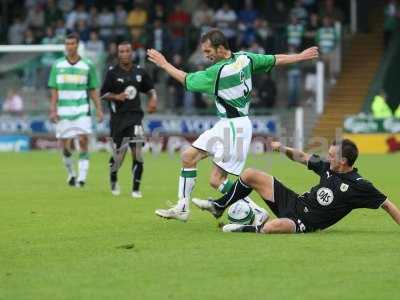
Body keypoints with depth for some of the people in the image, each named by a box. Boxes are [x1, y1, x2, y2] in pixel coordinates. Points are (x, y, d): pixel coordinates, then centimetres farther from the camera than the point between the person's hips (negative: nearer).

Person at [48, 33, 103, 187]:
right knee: (65, 147, 3)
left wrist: (99, 109, 0)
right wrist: (53, 110, -3)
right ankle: (71, 173, 26)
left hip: (82, 110, -1)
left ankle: (82, 177, -13)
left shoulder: (87, 65, 4)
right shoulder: (58, 65, 6)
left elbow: (93, 90, 7)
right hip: (63, 111, 1)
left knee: (83, 142, -14)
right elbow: (54, 90, 5)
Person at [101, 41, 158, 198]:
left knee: (137, 152, -12)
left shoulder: (139, 72, 7)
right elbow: (103, 93, 1)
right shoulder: (112, 72, -1)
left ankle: (136, 189, -2)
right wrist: (116, 96, -17)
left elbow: (150, 88, 20)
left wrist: (153, 98, -1)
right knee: (119, 153, 3)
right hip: (118, 117, -1)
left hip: (135, 116, 1)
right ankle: (113, 180, 36)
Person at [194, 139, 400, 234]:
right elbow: (302, 157, 17)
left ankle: (253, 230, -9)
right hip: (294, 201, 8)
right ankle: (218, 207, 23)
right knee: (249, 175, 7)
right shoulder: (327, 167, 3)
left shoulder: (359, 186, -17)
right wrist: (283, 149, 3)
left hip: (304, 223, -8)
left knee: (272, 227, -42)